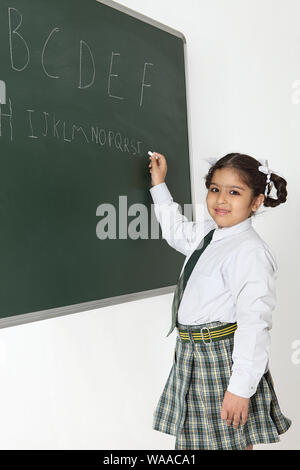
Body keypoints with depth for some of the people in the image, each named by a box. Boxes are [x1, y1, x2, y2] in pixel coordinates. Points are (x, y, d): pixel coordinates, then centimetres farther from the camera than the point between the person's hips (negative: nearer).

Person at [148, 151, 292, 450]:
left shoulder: (252, 253, -22)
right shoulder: (207, 233, 7)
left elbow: (254, 327, -25)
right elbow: (176, 231, 30)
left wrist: (241, 388, -24)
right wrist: (159, 185, 30)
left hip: (223, 358, -9)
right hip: (192, 355, 9)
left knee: (233, 443, 7)